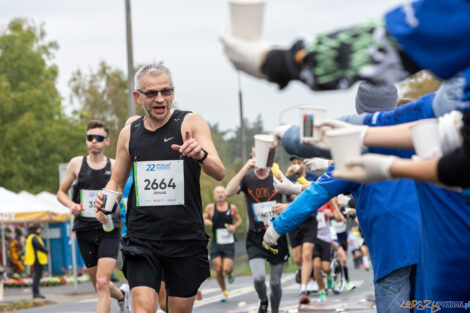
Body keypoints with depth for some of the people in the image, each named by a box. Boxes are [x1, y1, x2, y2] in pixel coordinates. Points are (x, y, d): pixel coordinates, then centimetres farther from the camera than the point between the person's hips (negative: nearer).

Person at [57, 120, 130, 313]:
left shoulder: (114, 166, 2)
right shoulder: (76, 164, 4)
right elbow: (61, 193, 13)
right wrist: (71, 205, -7)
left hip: (108, 230, -2)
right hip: (84, 230, 2)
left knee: (102, 283, -17)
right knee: (98, 284, 13)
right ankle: (122, 295, 45)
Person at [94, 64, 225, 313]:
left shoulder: (191, 123, -2)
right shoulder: (129, 134, 8)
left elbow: (219, 173, -12)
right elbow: (117, 182, 21)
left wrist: (201, 155, -35)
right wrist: (106, 200, -2)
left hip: (186, 237, -1)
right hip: (142, 238, 1)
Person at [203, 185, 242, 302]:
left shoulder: (232, 208, -1)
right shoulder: (210, 208, 0)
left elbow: (239, 220, 12)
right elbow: (203, 219, 10)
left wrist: (235, 226, -9)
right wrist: (205, 222, -14)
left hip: (229, 244, -1)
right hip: (216, 244, 1)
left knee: (227, 269, -12)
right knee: (218, 270, -5)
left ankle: (230, 274, 26)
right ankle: (224, 292, 16)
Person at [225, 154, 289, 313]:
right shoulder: (247, 178, -3)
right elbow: (228, 192, -22)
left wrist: (286, 206, -17)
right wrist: (245, 168, -25)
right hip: (255, 238, -1)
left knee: (275, 283, 7)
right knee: (258, 277, -18)